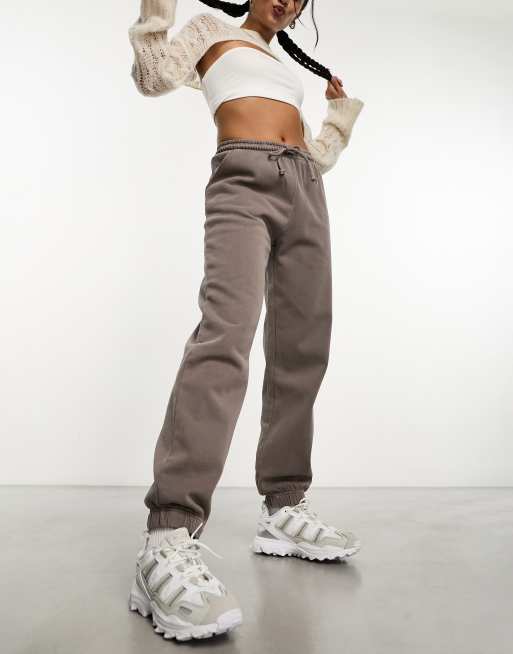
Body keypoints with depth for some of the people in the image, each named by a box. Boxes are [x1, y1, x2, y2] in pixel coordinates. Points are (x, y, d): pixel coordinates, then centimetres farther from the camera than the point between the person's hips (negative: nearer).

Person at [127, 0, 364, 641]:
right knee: (227, 331, -28)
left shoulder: (289, 66, 35)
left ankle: (284, 509, 2)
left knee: (302, 353, -5)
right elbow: (153, 75, 7)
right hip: (244, 180, -7)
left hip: (305, 191, 7)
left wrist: (341, 107, 39)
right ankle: (169, 540, -34)